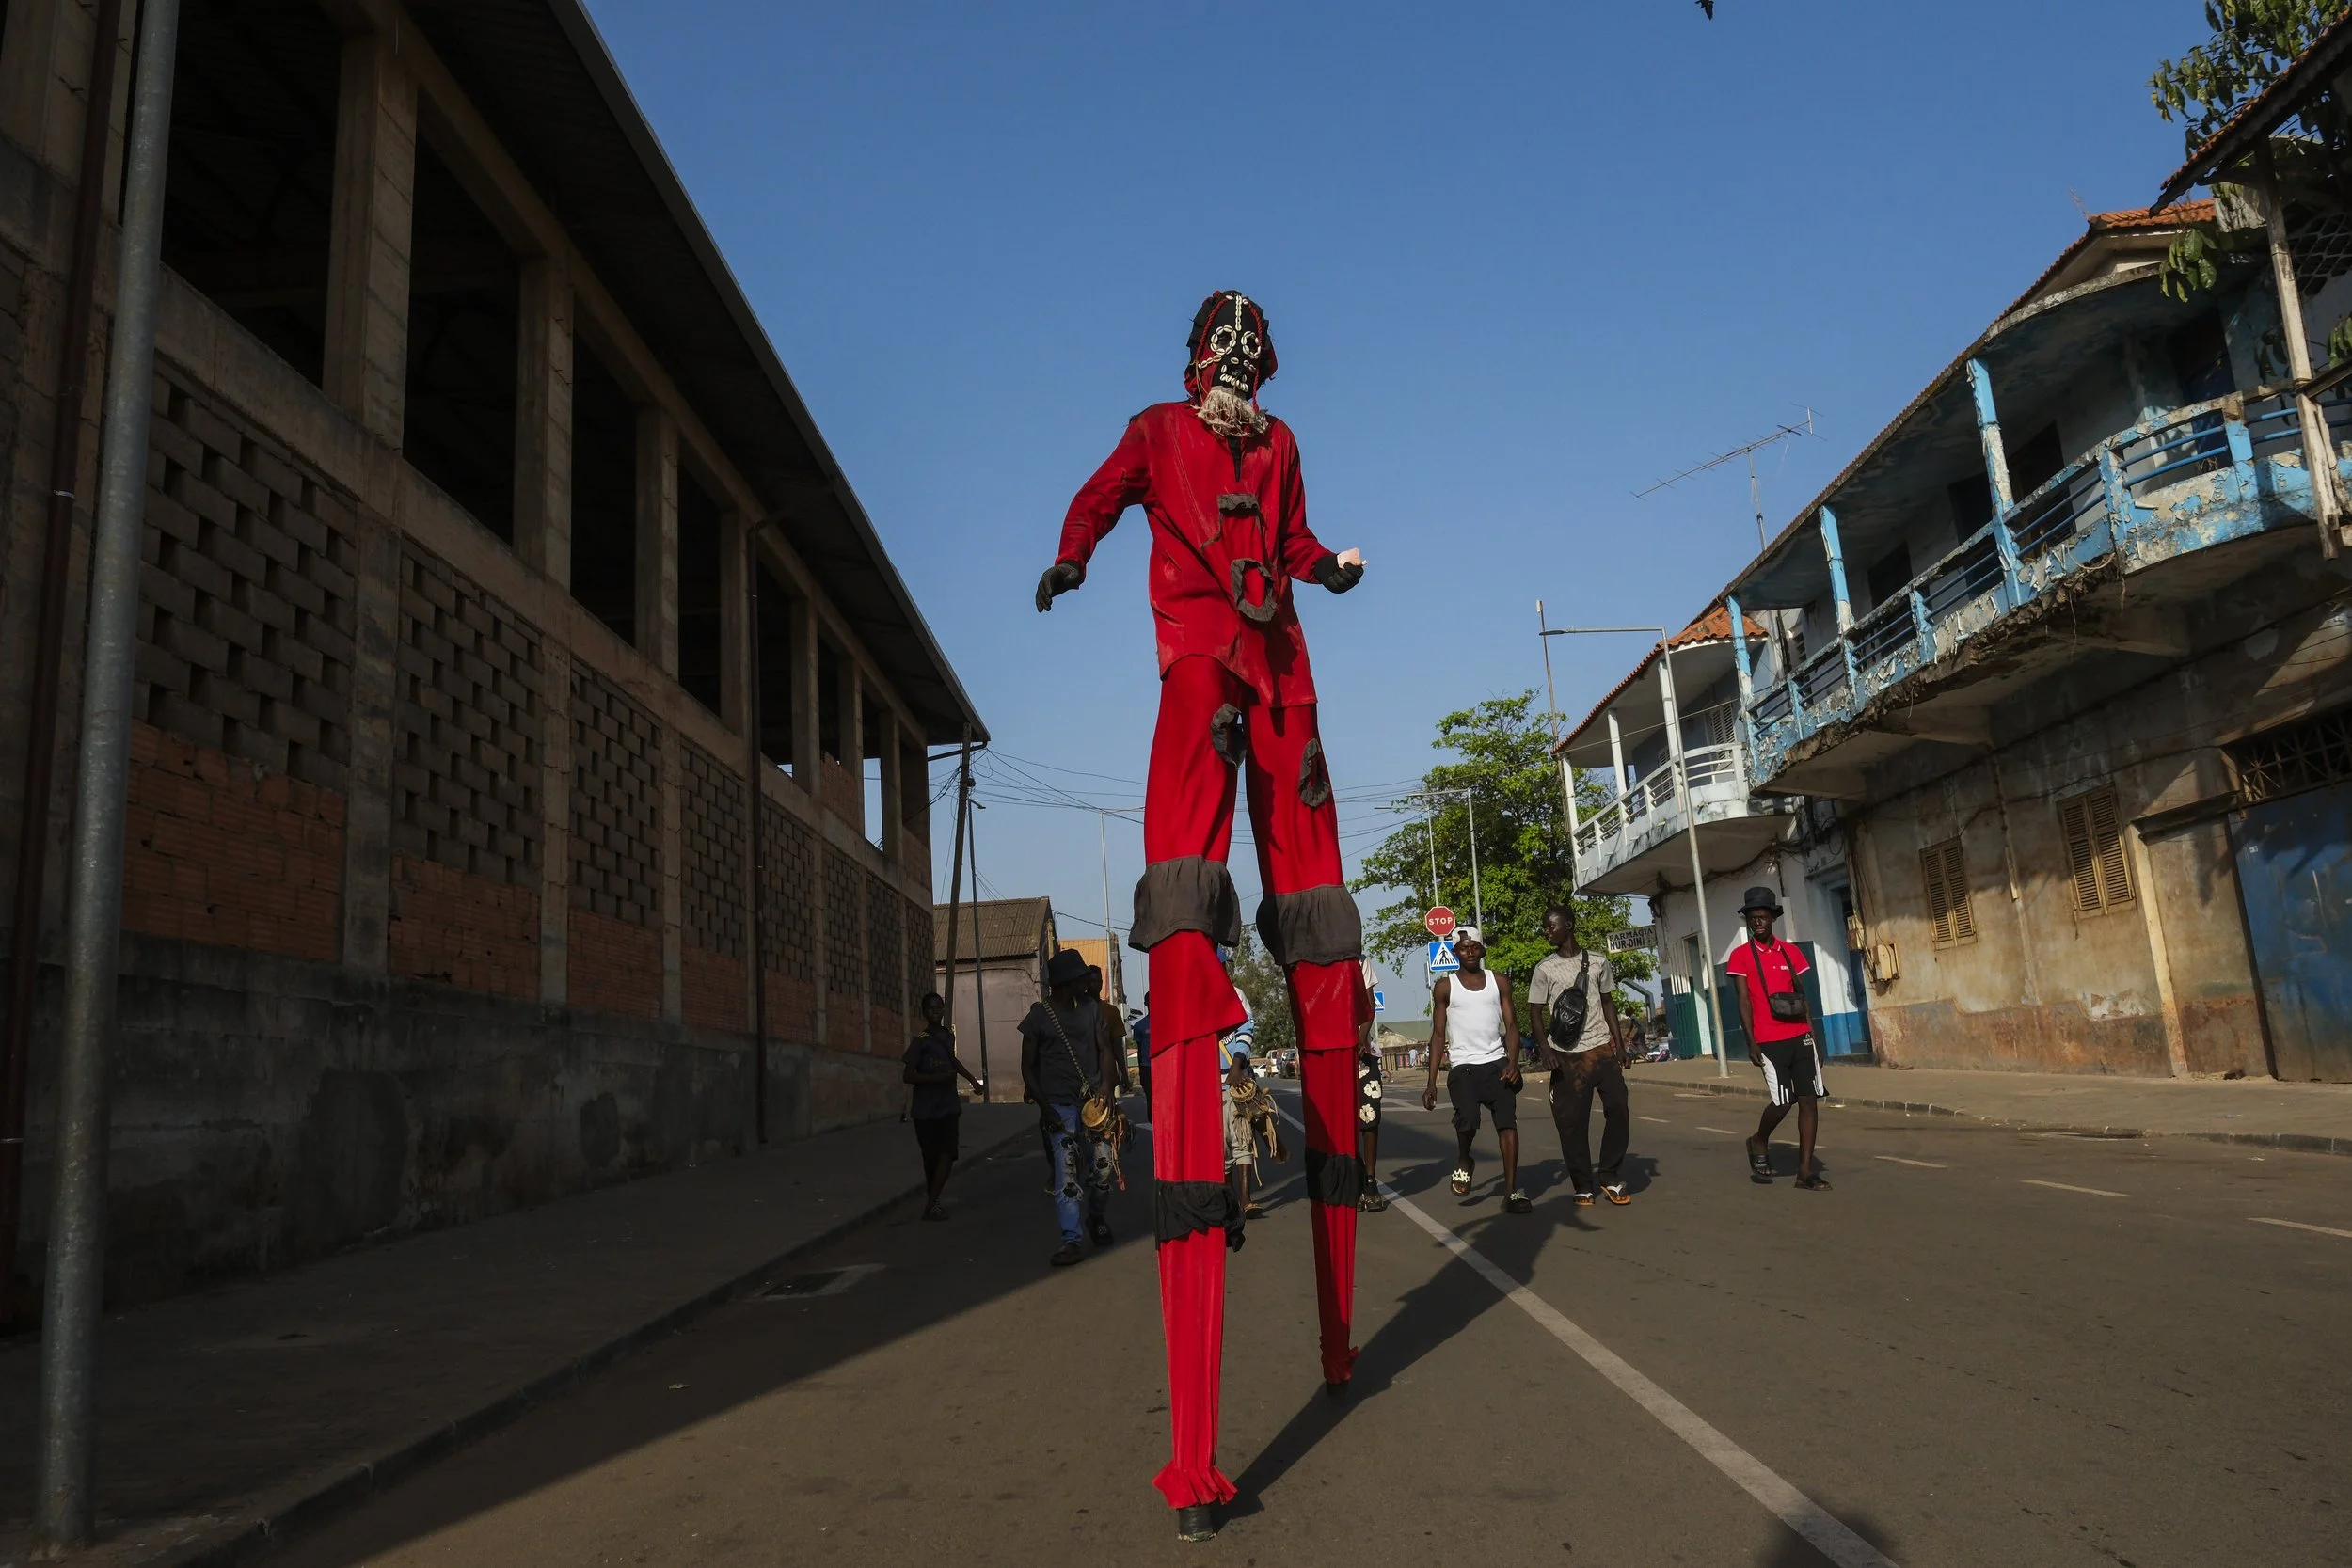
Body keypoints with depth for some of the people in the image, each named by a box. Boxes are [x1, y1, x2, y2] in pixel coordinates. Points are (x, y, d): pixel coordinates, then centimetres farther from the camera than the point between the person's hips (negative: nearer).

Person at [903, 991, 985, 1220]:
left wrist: (971, 1079, 39)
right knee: (931, 1156, 4)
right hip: (926, 1109, -4)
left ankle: (931, 1204, -8)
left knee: (947, 1154, -9)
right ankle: (932, 1203, 16)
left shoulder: (949, 1035, 9)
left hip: (949, 1106, 4)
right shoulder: (921, 1040, -9)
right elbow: (908, 1075, -14)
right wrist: (936, 1078, -23)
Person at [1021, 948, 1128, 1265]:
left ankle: (1095, 1217, 32)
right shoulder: (1039, 1015, -3)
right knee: (1067, 1174, -9)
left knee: (1101, 1168, 5)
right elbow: (1027, 1066, 0)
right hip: (1060, 1106, -3)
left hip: (1093, 1100, 3)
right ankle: (1072, 1239, -3)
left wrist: (1106, 1084, -10)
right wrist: (1044, 1107, -8)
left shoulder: (1090, 1008, 8)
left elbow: (1103, 1049, 8)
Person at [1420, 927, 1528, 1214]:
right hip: (1463, 1066, -2)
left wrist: (1513, 1061, -11)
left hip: (1497, 1063, 2)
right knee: (1467, 1120, -21)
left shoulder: (1499, 981, 10)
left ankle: (1512, 1191, -3)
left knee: (1508, 1123, -10)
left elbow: (1511, 1023, 7)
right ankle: (1463, 1161, 11)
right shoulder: (1445, 986, 5)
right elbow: (1438, 1034, 6)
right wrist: (1431, 1082, 0)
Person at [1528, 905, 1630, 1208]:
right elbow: (1536, 1012, 0)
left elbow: (1608, 1003, 14)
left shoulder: (1597, 962, 7)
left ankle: (1611, 1178, 13)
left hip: (1602, 1049, 2)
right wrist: (1545, 1048, -14)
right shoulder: (1544, 969, 1)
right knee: (1572, 1121, -1)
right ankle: (1583, 1186, 10)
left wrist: (1619, 1042, 6)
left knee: (1618, 1111, -2)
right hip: (1568, 1056, -2)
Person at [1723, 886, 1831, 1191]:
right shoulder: (1740, 955, -1)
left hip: (1800, 1038, 4)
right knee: (1782, 1101, -9)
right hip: (1770, 1042, -4)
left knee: (1809, 1099, 0)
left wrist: (1814, 1037, 11)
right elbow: (1743, 1001, -5)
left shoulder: (1790, 952, 11)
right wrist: (1751, 1043, -12)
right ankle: (1759, 1143, 22)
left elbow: (1802, 997, 14)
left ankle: (1805, 1171, 5)